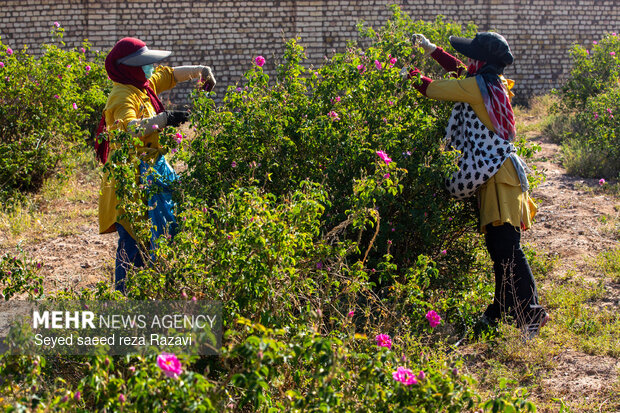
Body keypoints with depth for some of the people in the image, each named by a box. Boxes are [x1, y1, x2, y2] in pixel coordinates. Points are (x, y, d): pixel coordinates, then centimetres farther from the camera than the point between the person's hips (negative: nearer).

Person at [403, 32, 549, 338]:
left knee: (506, 248, -11)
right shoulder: (494, 82, 14)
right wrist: (431, 49, 38)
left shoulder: (477, 87, -12)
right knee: (499, 248, 13)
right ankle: (503, 309, 20)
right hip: (498, 172, 10)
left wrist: (409, 73, 14)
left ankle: (530, 313, -9)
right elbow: (461, 71, 32)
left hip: (496, 174, -10)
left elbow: (433, 89, -4)